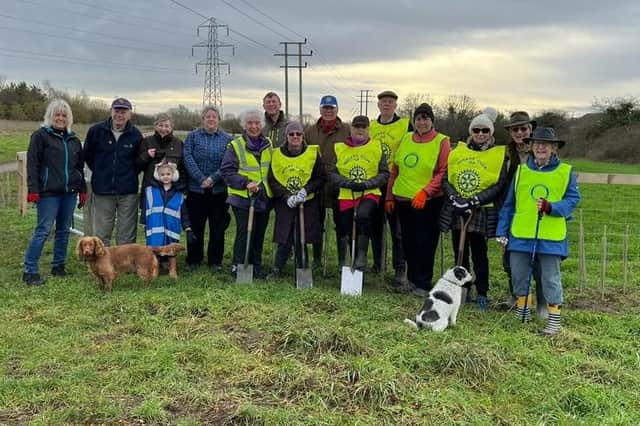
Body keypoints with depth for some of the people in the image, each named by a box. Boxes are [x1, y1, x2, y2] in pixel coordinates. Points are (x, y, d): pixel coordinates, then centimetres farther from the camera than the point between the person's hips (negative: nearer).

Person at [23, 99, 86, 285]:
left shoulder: (73, 139, 15)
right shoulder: (40, 135, -2)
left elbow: (80, 166, 19)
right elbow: (32, 164, -7)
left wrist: (82, 190, 14)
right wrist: (33, 190, -14)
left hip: (69, 192, 6)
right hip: (49, 192, -6)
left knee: (64, 230, 10)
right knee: (43, 230, -7)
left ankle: (58, 266, 21)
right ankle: (30, 271, -2)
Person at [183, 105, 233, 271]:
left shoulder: (227, 139, 6)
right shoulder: (193, 136, 5)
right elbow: (188, 158, -6)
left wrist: (213, 178, -15)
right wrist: (201, 179, -15)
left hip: (219, 190, 1)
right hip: (196, 189, 0)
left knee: (218, 226, 5)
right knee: (195, 226, 6)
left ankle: (215, 261, 15)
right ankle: (193, 260, 17)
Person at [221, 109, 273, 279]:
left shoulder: (268, 145, 11)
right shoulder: (235, 145, -5)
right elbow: (226, 171, -8)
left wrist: (272, 188, 8)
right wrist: (245, 183, -19)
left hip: (264, 198, 5)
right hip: (243, 198, -5)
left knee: (259, 234, 10)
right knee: (244, 233, -7)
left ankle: (256, 266, 21)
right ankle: (238, 266, 5)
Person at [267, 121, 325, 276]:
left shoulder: (313, 153, 0)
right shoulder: (277, 154, 2)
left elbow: (320, 178, 2)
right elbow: (272, 181, 0)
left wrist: (306, 190, -13)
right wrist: (287, 197, -13)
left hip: (307, 203, 0)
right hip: (284, 204, 0)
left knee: (301, 240, 2)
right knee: (284, 240, -3)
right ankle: (276, 271, 12)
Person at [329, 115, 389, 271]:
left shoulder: (377, 147, 5)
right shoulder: (339, 148, 8)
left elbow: (385, 173, 3)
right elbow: (332, 173, 5)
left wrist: (367, 183, -12)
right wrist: (347, 183, -12)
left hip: (369, 193, -2)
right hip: (346, 195, 2)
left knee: (363, 214, -32)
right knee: (344, 229, 6)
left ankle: (362, 255, -18)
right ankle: (343, 262, 29)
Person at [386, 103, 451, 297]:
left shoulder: (441, 141, -3)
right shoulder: (406, 139, 12)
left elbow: (443, 172, -10)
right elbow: (395, 170, 15)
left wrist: (425, 192, -19)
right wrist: (389, 196, 13)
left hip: (428, 201, -5)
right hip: (403, 199, 5)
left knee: (425, 243, 0)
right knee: (408, 242, 11)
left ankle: (423, 284, 11)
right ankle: (412, 280, 24)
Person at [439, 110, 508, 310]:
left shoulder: (499, 155, -1)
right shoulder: (458, 151, 8)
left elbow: (499, 186, -9)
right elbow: (445, 179, 4)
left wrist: (473, 202, -18)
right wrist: (455, 199, -13)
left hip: (481, 214, -3)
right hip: (456, 211, 3)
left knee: (479, 254, 2)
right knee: (459, 253, 11)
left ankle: (482, 293, 14)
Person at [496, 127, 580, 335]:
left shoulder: (566, 172, 2)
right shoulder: (521, 170, 8)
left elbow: (572, 200, 1)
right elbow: (509, 203, 11)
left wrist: (551, 207, -18)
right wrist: (502, 231, 8)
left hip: (551, 237, -2)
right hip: (520, 234, 3)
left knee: (551, 278, 2)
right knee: (519, 274, 8)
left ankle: (554, 318, 13)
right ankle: (522, 311, 26)